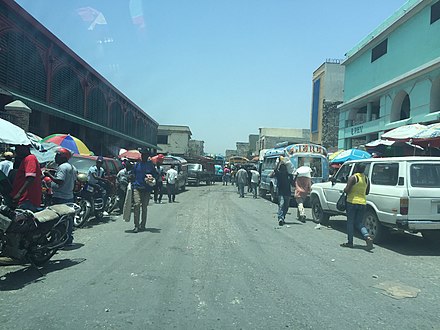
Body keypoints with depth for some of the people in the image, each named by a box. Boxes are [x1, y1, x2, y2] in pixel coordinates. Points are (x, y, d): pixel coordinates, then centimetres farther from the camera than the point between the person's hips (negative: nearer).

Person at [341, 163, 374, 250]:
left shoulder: (353, 177, -12)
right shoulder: (366, 179, 8)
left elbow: (347, 190, -18)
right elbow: (367, 192, 15)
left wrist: (344, 189, 3)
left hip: (352, 202, -5)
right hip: (363, 203, 6)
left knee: (350, 222, 6)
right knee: (359, 223, 12)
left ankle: (350, 242, 10)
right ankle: (368, 237, -11)